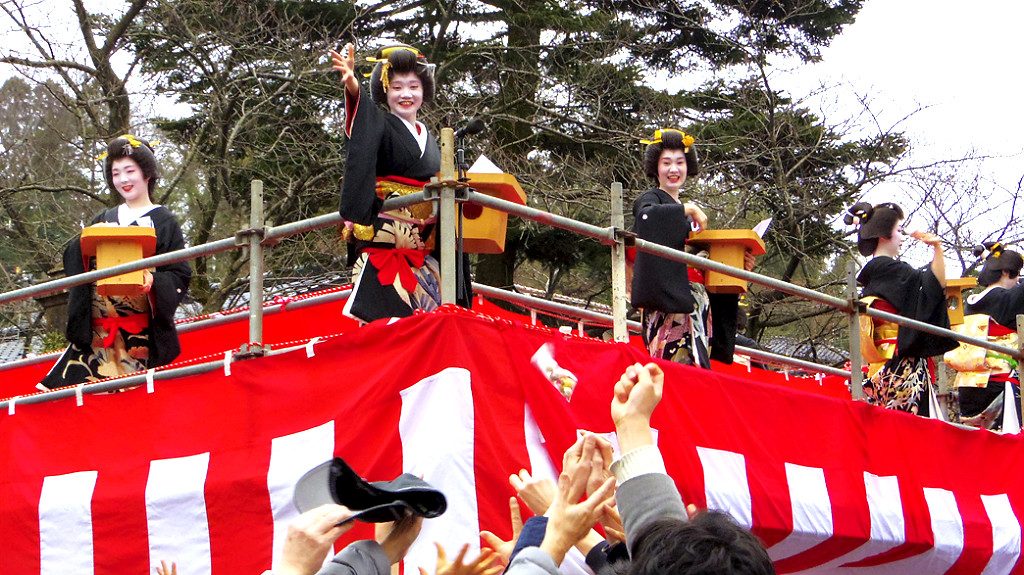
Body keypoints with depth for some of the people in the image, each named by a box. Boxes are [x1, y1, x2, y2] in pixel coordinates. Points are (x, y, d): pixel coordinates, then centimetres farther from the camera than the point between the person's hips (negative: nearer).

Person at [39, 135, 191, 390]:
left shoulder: (163, 221, 5)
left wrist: (154, 281, -21)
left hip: (141, 331, -4)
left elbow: (180, 275, -1)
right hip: (96, 328, 4)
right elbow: (72, 258, 13)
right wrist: (84, 243, -8)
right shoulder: (104, 220, 19)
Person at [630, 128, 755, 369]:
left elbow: (704, 258, 24)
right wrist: (688, 209, -14)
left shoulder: (688, 211, 27)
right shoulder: (650, 199, 5)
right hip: (668, 302, -7)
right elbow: (647, 216, -22)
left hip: (696, 305, 7)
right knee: (672, 367, -20)